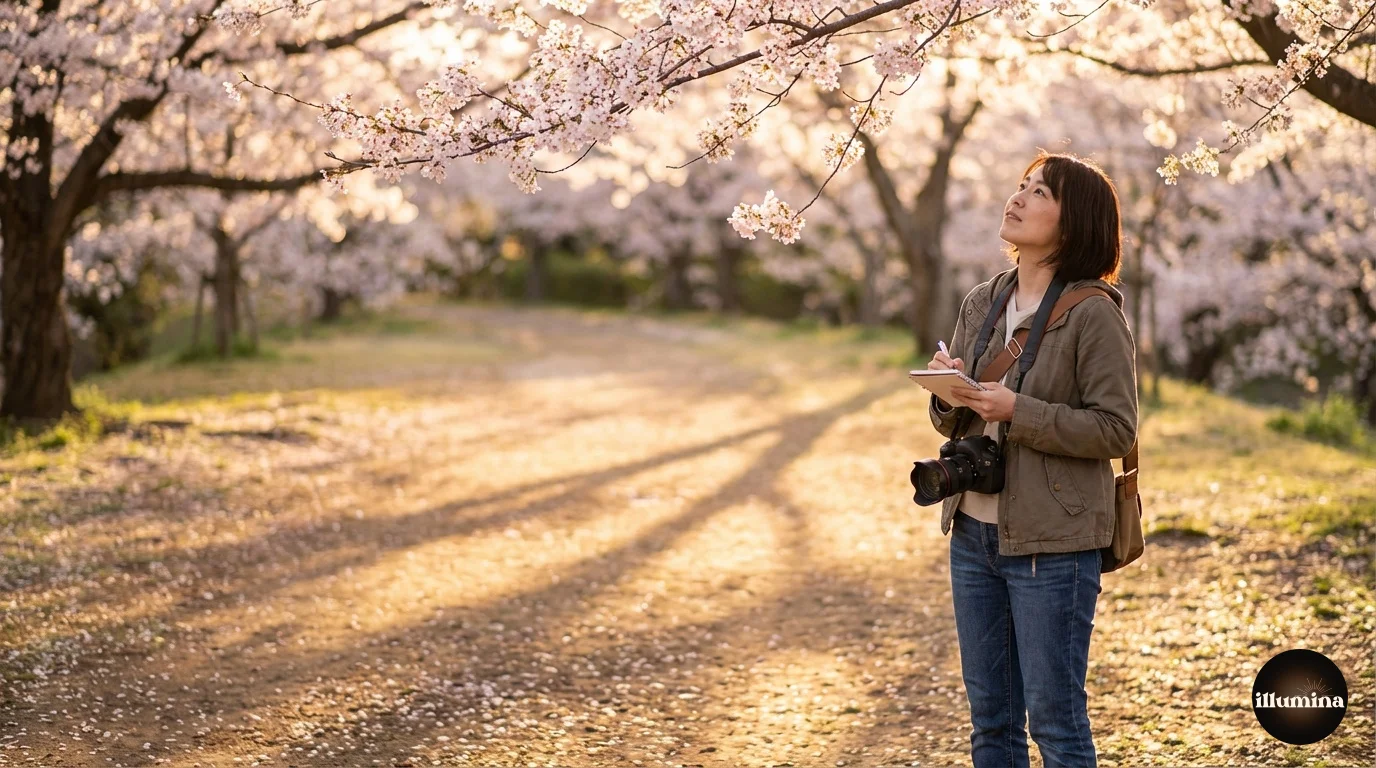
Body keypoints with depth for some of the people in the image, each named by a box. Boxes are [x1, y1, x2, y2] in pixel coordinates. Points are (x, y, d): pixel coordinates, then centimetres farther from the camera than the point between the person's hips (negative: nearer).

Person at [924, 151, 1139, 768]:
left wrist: (1018, 411, -22)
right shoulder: (981, 304, 9)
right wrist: (947, 395, -7)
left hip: (1052, 544, -6)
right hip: (973, 533, 7)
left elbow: (1115, 429, -15)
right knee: (990, 717, 15)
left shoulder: (1093, 314, -11)